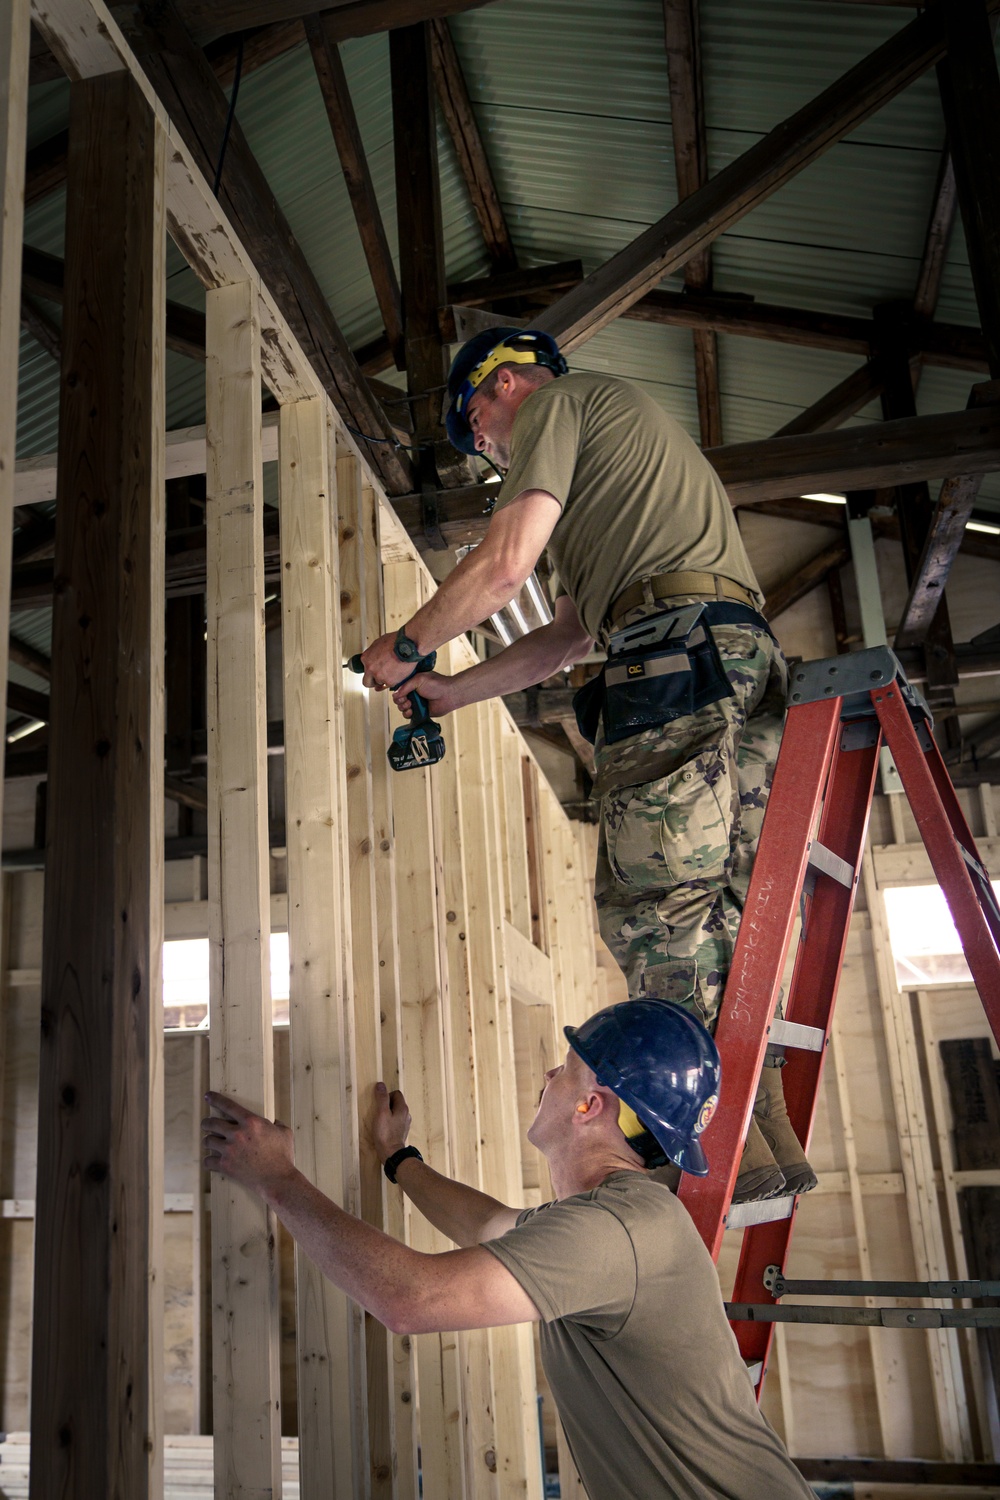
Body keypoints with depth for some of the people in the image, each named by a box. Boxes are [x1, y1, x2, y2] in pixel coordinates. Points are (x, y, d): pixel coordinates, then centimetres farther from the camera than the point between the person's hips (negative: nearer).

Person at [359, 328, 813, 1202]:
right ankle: (774, 1139, 5)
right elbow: (568, 635, 33)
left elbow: (503, 569, -4)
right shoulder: (623, 422, 38)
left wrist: (403, 649, 10)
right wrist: (450, 693, 33)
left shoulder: (555, 403, 10)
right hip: (749, 660, 10)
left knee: (652, 907, -11)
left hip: (678, 649, -10)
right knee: (721, 912, 6)